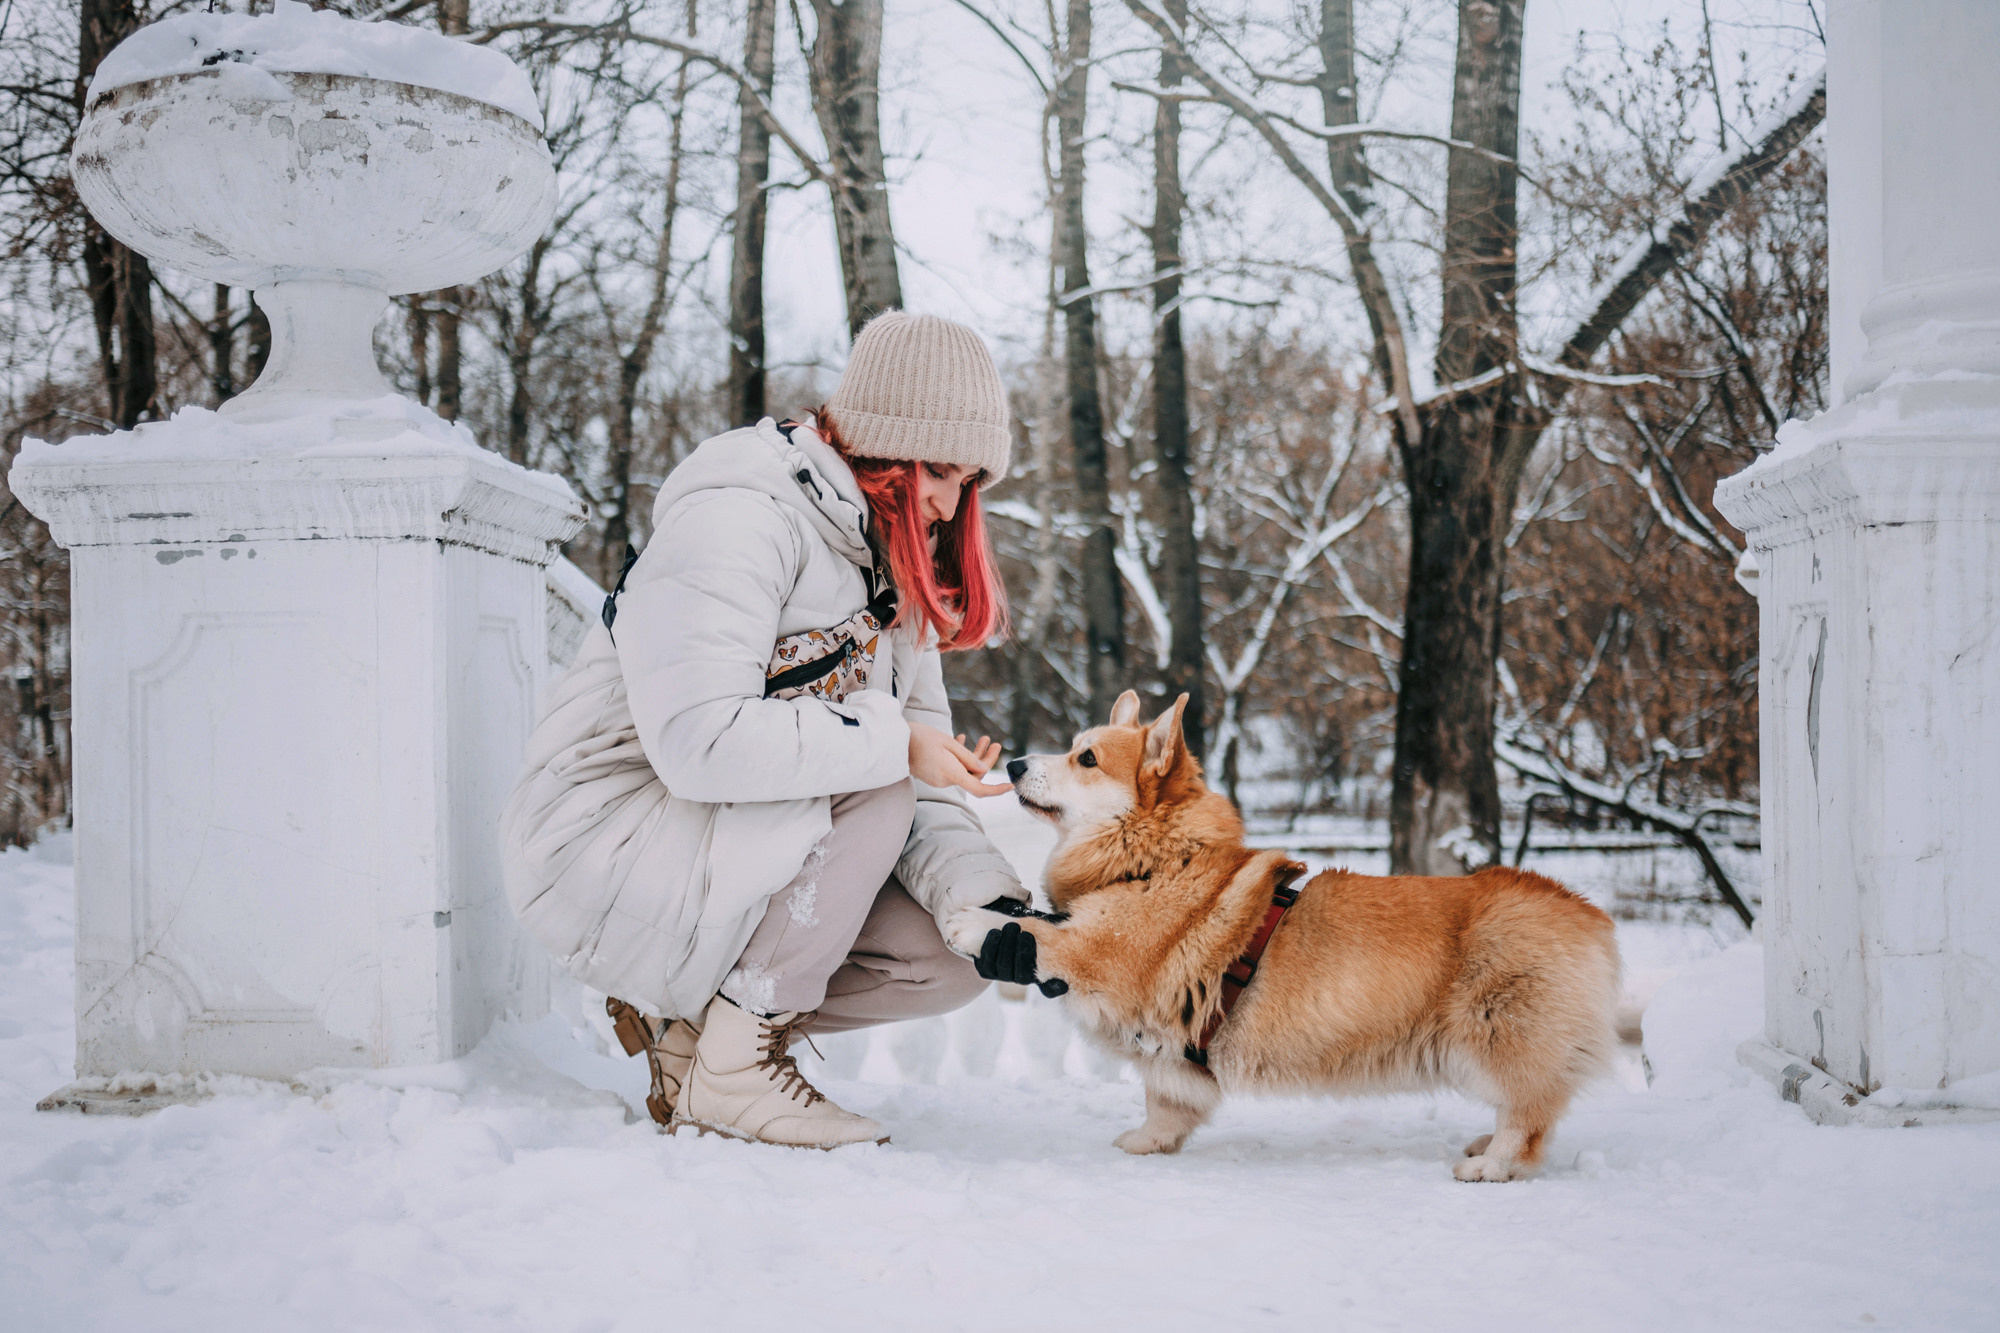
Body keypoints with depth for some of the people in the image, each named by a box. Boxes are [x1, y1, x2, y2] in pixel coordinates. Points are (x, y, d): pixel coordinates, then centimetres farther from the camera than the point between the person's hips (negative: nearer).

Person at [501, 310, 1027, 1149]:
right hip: (604, 841, -8)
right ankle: (730, 1065, -14)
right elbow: (699, 740, -32)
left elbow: (922, 781, 2)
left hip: (737, 858, 8)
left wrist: (984, 898, -15)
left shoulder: (895, 563, 8)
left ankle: (690, 1014, 9)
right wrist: (889, 741, -29)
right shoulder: (738, 515, -19)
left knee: (954, 955, -7)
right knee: (868, 791, -28)